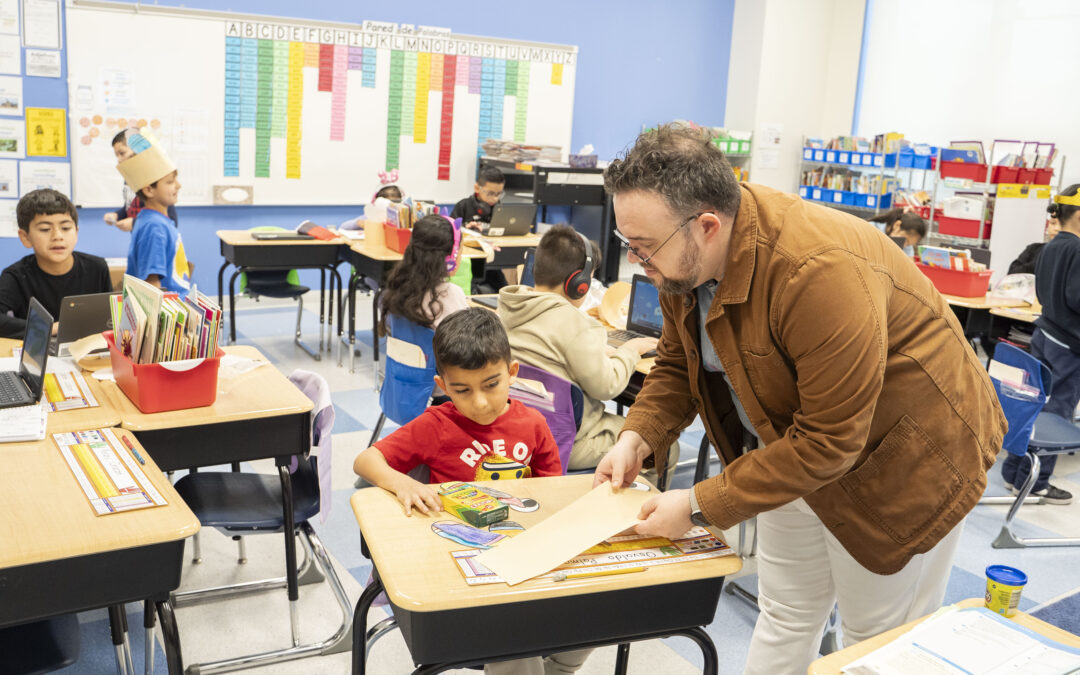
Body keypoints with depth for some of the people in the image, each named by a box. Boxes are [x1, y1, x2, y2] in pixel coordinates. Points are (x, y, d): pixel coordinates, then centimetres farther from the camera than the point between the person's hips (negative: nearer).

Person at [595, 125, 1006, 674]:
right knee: (785, 616, 17)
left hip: (900, 456, -7)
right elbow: (677, 362, 4)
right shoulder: (682, 259, -12)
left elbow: (828, 441, -32)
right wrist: (637, 438, -15)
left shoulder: (822, 274, -38)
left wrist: (700, 506, -28)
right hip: (793, 446, 7)